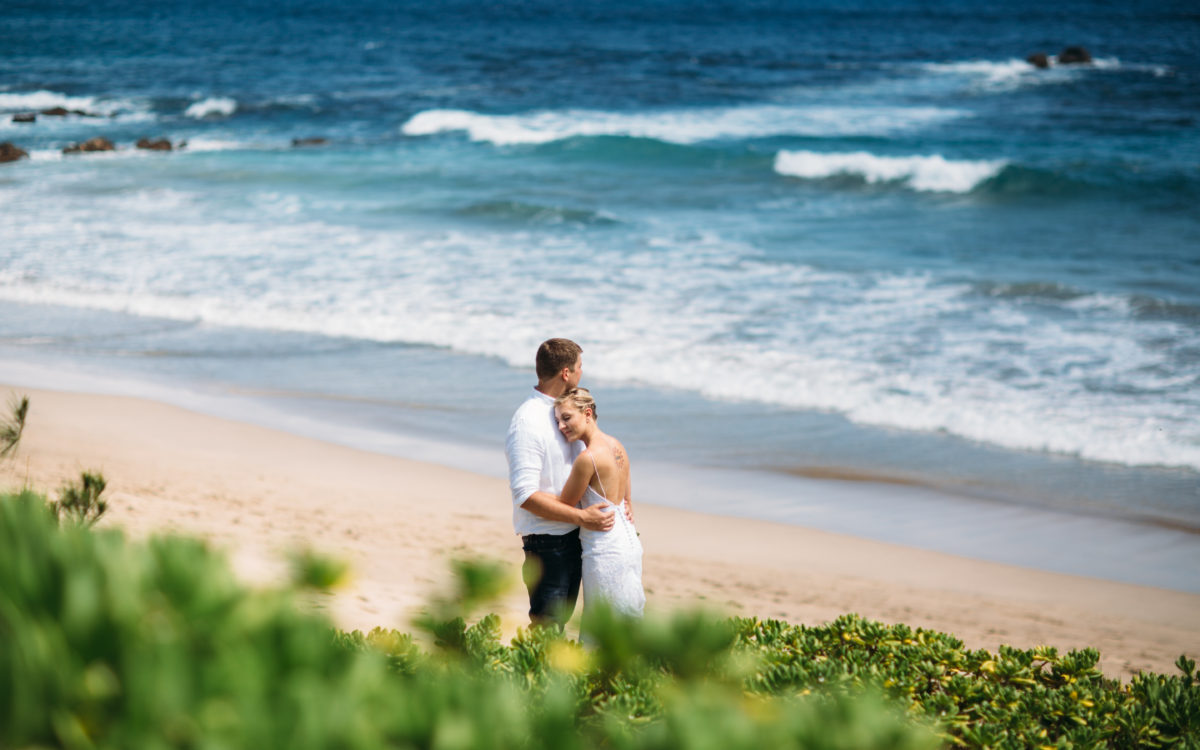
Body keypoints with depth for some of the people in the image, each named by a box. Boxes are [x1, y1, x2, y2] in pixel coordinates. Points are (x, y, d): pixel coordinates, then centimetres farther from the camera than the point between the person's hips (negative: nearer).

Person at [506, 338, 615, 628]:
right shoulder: (527, 423, -20)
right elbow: (525, 495, -24)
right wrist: (581, 517, -25)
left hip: (572, 537, 9)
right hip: (546, 542, -9)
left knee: (560, 619, 16)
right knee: (545, 625, -4)